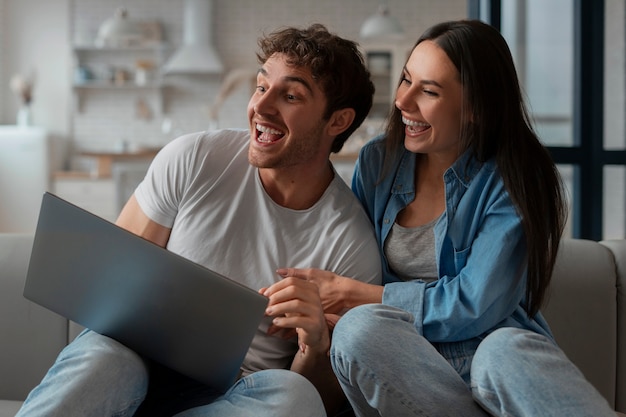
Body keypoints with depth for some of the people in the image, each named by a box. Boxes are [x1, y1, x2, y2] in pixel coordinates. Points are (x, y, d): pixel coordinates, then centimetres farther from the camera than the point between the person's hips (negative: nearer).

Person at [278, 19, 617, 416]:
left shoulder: (515, 181, -6)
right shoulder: (377, 160, 8)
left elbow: (473, 307, -13)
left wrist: (353, 295, -9)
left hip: (493, 353, -4)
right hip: (404, 365, 4)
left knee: (508, 349, -39)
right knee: (359, 327, -30)